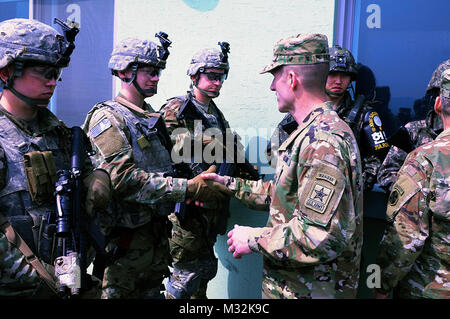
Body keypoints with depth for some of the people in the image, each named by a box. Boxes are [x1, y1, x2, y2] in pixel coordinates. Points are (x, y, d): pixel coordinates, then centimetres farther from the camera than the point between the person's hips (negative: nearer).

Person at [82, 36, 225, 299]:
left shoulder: (154, 117, 13)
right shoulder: (108, 117, -12)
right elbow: (123, 179, -24)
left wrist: (198, 181, -4)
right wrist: (186, 188, -26)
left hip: (157, 234, 8)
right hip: (123, 238, -7)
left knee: (153, 291, 19)